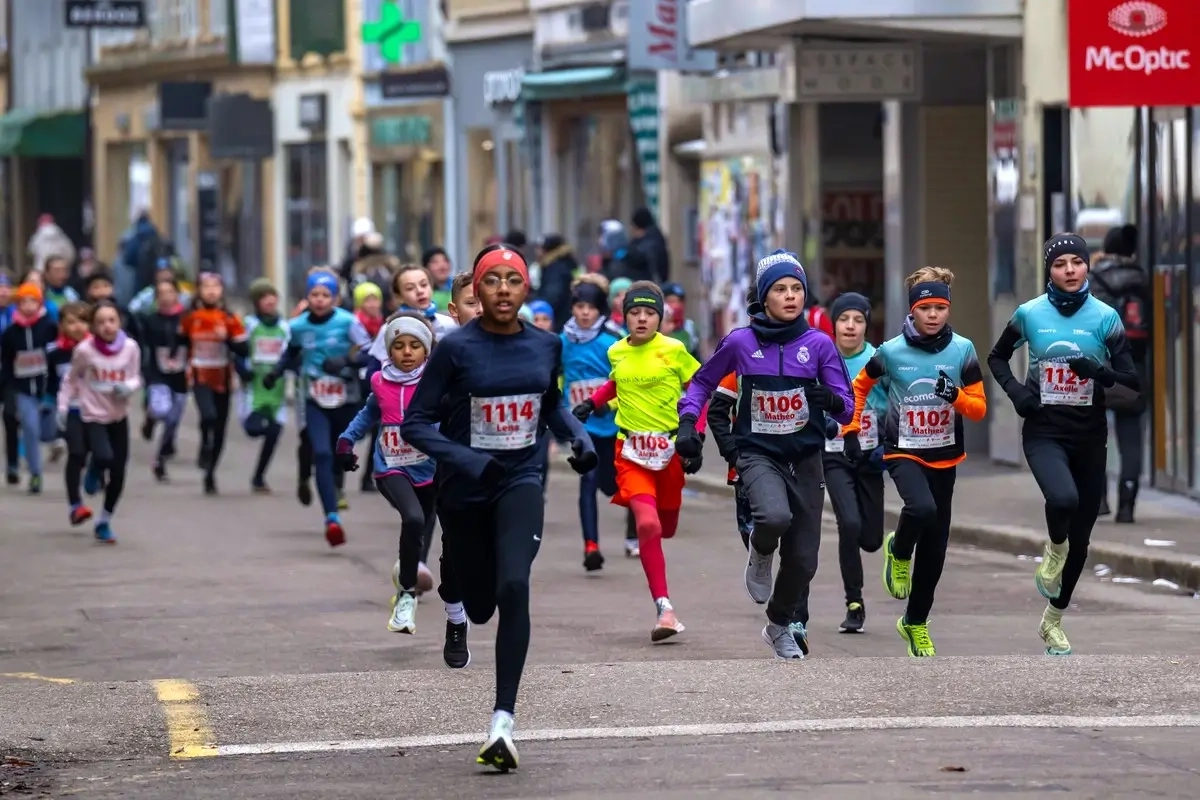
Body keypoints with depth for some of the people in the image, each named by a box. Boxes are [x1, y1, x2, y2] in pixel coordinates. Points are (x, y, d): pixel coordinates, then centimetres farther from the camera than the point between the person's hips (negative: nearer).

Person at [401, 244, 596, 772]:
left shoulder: (546, 346, -1)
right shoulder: (456, 348, -13)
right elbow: (415, 423, -12)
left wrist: (578, 436, -1)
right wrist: (457, 456, -29)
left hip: (520, 481, 1)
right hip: (464, 488, -1)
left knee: (513, 587, -23)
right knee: (480, 604, 14)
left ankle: (502, 723, -24)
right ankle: (454, 607, 57)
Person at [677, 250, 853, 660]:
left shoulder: (819, 344, -5)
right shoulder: (740, 342, -6)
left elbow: (847, 408, -4)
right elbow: (703, 382, 11)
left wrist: (833, 401, -27)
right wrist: (687, 422, -4)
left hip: (805, 456, 2)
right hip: (758, 453, -2)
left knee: (802, 558, 5)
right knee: (775, 516, -34)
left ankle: (783, 626, 34)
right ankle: (761, 556, 3)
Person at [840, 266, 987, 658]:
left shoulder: (962, 350, -6)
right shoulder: (891, 351, -9)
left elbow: (979, 408, -4)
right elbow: (859, 388, 9)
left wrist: (956, 396, -24)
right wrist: (850, 431, 3)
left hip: (944, 458, 3)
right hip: (904, 453, -3)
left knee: (934, 549, 8)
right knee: (922, 508, -34)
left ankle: (916, 623, 27)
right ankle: (899, 552, -1)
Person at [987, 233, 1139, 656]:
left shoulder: (1105, 317, -4)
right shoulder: (1030, 314, -3)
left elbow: (1132, 380, -4)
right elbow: (997, 357, 14)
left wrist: (1100, 371, -24)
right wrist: (1015, 389, -6)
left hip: (1089, 436, 2)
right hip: (1044, 433, -2)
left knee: (1080, 536, 9)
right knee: (1062, 499, -33)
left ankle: (1053, 618, 30)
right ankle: (1055, 550, 1)